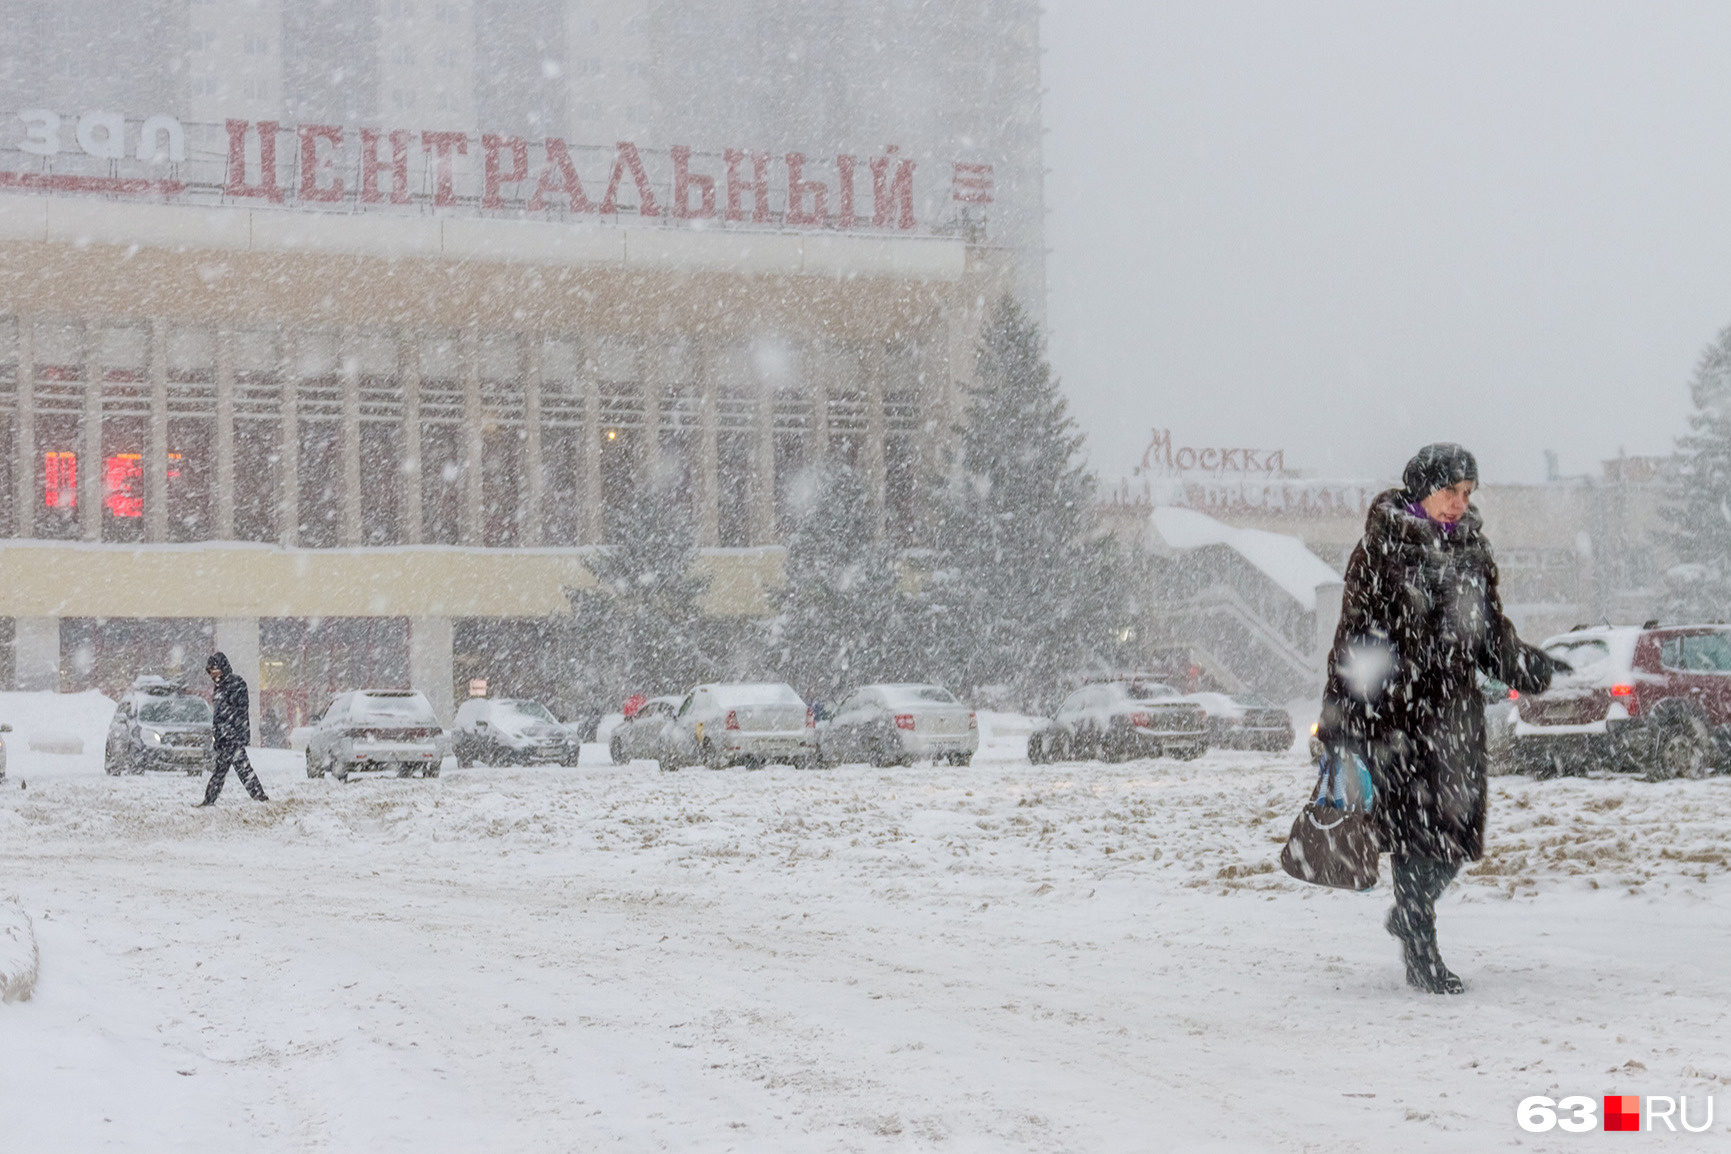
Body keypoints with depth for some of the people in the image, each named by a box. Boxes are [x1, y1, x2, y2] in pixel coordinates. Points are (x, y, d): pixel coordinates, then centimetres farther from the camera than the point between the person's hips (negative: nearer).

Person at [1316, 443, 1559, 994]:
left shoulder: (1472, 551, 12)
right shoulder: (1380, 551, -5)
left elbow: (1492, 637, 22)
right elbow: (1355, 636, -6)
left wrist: (1537, 669, 12)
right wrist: (1338, 716, -10)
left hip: (1455, 709, 6)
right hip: (1396, 706, -5)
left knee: (1458, 826, 4)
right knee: (1416, 828, -6)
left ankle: (1410, 913, 31)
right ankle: (1422, 957, 3)